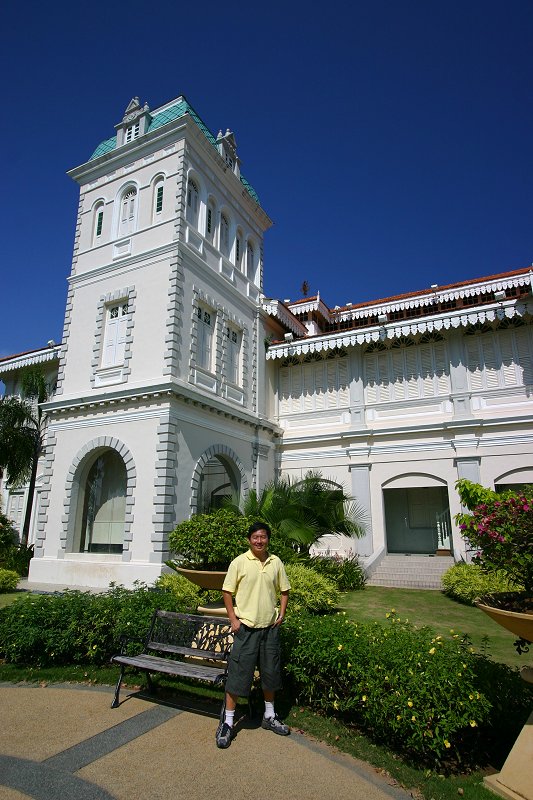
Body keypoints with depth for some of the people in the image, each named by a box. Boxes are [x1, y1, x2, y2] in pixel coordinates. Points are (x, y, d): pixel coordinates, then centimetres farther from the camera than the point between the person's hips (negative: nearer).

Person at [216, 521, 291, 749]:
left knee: (270, 673, 17)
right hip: (246, 627, -4)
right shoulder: (239, 562, -9)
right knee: (238, 674, 1)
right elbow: (227, 591, -4)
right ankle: (227, 722, 17)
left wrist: (281, 614, 4)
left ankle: (270, 716, 36)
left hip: (270, 627, 4)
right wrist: (233, 619, -9)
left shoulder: (276, 562, 1)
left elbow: (284, 590, 14)